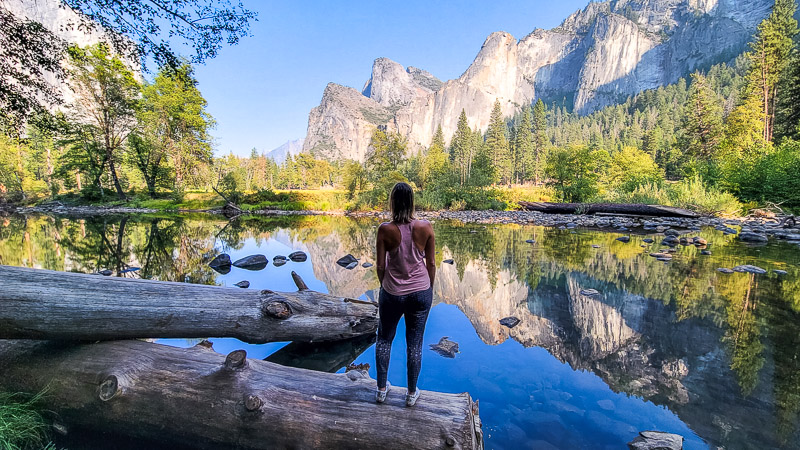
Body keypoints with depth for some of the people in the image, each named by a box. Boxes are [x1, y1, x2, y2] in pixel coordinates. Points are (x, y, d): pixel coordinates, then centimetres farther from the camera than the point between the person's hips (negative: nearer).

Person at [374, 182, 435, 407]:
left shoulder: (385, 229, -16)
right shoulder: (425, 227, -12)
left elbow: (381, 265, -8)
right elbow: (431, 264, -4)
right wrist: (429, 289, 12)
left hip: (392, 293, -1)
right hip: (420, 292, 1)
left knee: (384, 339, 22)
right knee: (414, 344, 16)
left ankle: (381, 389, 35)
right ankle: (412, 393, 32)